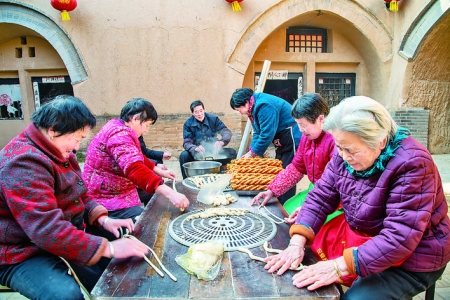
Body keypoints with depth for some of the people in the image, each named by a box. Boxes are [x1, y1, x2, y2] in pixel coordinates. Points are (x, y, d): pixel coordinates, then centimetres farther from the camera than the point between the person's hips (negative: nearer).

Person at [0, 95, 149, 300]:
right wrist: (109, 248, -33)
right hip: (23, 255, -9)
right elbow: (47, 229, -34)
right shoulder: (24, 163, -27)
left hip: (68, 239, 9)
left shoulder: (60, 153, 6)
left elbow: (81, 196, 14)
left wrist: (103, 220, -5)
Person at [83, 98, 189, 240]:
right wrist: (170, 193, -47)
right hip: (105, 199, -11)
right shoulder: (119, 134, -24)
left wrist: (160, 171, 16)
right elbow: (134, 168, -40)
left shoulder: (118, 128, 10)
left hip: (111, 192, 11)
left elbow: (138, 159, 22)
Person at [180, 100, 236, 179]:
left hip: (213, 150, 1)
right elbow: (187, 143, -11)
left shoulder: (213, 119, -4)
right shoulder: (188, 124, -6)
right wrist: (195, 148, -35)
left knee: (232, 152, -20)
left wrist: (221, 141, -33)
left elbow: (226, 131, -10)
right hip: (198, 153, -1)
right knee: (184, 155, -29)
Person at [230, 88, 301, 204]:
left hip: (292, 141, -11)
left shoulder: (264, 106, -22)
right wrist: (251, 150, 0)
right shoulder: (256, 108, 11)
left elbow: (267, 134, -25)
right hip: (282, 143, 11)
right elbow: (258, 133, 14)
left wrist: (252, 153, -14)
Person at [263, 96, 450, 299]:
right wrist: (297, 242, -21)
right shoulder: (345, 154, -9)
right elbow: (320, 197, -7)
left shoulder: (412, 165, -28)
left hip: (412, 257, -6)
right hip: (357, 233, 6)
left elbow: (400, 238, -31)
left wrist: (340, 266, -36)